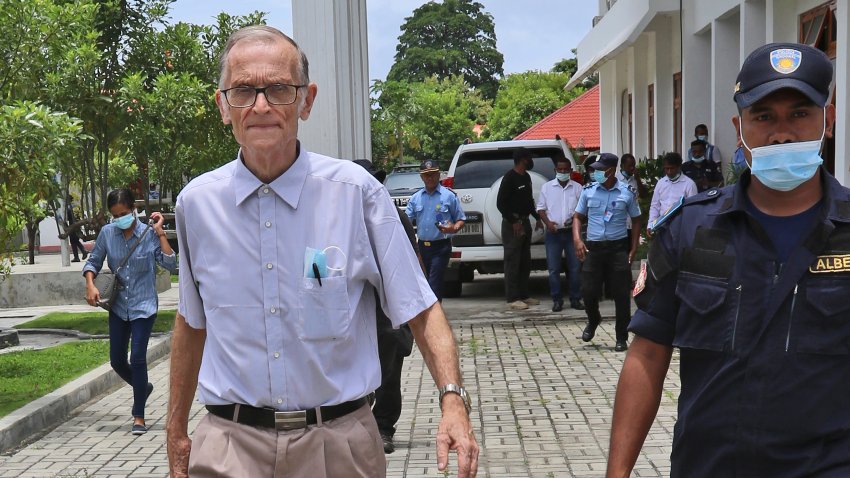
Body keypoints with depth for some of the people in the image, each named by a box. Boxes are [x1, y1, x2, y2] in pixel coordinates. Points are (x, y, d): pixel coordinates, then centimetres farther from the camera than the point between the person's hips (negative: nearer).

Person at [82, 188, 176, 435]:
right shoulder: (107, 233, -3)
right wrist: (90, 285, -9)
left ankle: (139, 417, 4)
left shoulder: (149, 234, -11)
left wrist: (160, 233, -20)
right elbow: (93, 262, 9)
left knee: (137, 358, -9)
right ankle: (142, 387, 41)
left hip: (144, 306, -4)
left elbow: (171, 265, -18)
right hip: (118, 306, 4)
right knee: (117, 361, 9)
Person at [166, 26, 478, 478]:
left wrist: (453, 400, -19)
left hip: (339, 441, -1)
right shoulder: (196, 202, 0)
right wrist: (176, 432, 16)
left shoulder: (356, 191, -8)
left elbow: (420, 310, -5)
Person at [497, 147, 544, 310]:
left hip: (525, 222, 9)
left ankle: (524, 295, 18)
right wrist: (513, 222, -18)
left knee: (525, 261, 11)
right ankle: (512, 299, -4)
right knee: (513, 262, -6)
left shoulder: (526, 177, 14)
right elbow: (500, 203, -16)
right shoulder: (509, 178, -13)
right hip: (512, 224, -9)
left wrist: (537, 218, 18)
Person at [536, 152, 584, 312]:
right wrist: (548, 222, -10)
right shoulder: (547, 187, 6)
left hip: (572, 232, 0)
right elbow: (541, 208, 7)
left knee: (575, 268, 1)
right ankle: (557, 300, 6)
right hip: (553, 233, 0)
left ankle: (575, 299, 9)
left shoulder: (577, 188, 6)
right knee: (553, 269, -1)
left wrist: (574, 219, -12)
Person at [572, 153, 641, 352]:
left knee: (621, 294, 0)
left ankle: (622, 337, 11)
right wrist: (577, 240, -7)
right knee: (588, 291, -2)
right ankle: (593, 321, 30)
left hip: (618, 247, -1)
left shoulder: (626, 192, -1)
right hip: (593, 247, 1)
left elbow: (636, 220, 7)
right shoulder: (588, 190, 3)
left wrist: (633, 249, -1)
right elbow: (578, 216, 10)